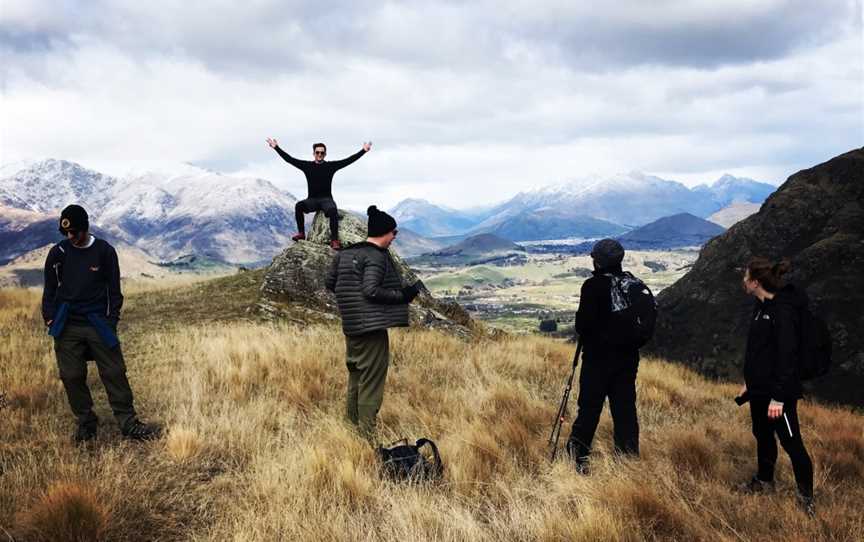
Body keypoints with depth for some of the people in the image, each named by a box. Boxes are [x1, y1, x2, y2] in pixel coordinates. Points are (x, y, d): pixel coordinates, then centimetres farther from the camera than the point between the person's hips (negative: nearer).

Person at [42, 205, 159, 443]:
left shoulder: (105, 251, 0)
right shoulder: (57, 253, 3)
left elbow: (114, 289, 6)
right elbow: (50, 289, 12)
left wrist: (112, 320, -1)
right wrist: (50, 318, 3)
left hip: (99, 325, -1)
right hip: (67, 327, 1)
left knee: (115, 373, -3)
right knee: (72, 376, 2)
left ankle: (129, 424, 3)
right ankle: (86, 423, 17)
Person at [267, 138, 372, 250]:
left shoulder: (331, 166, 3)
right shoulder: (307, 166, 6)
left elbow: (349, 160, -2)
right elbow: (289, 159, 5)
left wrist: (364, 151, -9)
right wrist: (276, 147, 1)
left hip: (326, 199, -2)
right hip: (312, 200, 2)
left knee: (333, 211, -34)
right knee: (299, 206, -28)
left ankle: (334, 240, -33)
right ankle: (301, 233, -17)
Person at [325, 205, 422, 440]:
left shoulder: (344, 253, 9)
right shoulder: (377, 256, -14)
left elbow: (330, 283, 14)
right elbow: (371, 290, -23)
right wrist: (402, 295, -15)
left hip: (351, 325, 8)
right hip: (372, 326, -8)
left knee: (355, 377, 20)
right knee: (371, 382, -3)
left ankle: (351, 426, 28)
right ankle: (366, 436, -1)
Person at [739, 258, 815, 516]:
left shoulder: (783, 310, -22)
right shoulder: (761, 306, 7)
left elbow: (787, 356, -24)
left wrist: (778, 397, -24)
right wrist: (749, 382, 20)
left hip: (779, 391, -10)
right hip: (759, 389, 10)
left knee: (791, 442, 0)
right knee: (763, 436, 22)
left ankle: (806, 496, 13)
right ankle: (764, 482, 39)